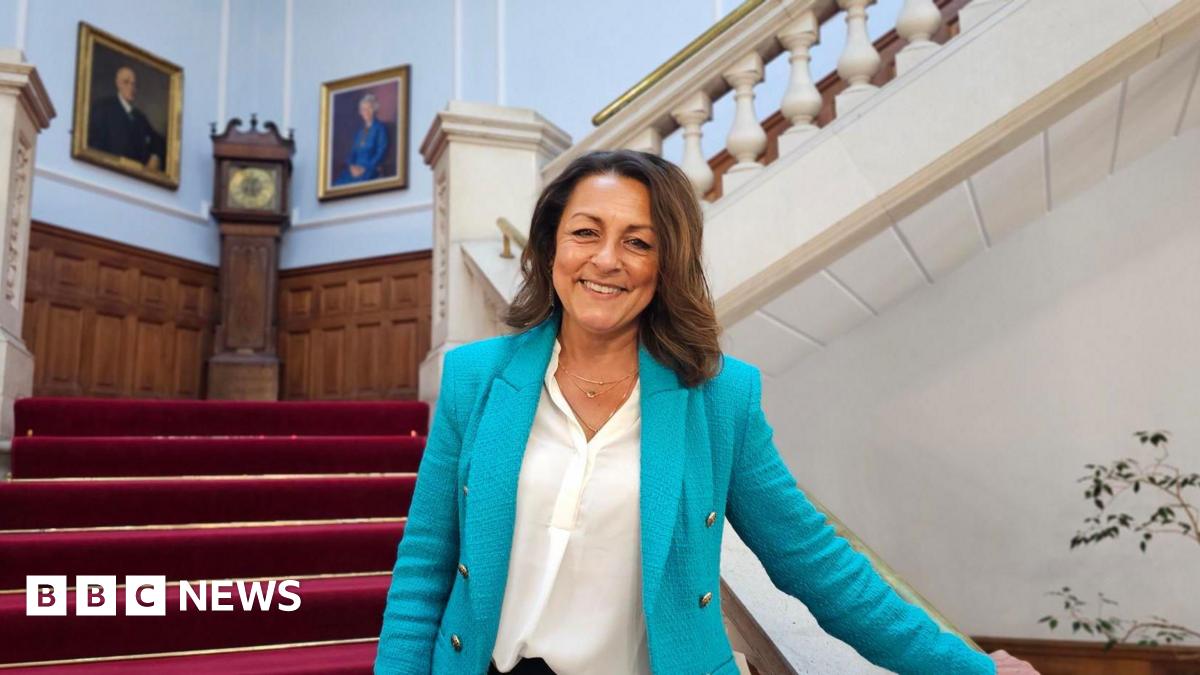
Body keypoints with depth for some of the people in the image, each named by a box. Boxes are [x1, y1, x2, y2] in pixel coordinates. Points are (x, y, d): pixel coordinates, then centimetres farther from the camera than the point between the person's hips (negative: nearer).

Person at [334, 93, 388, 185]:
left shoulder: (380, 128, 0)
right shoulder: (360, 131, 20)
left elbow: (381, 152, -8)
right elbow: (352, 152, 17)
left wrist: (365, 168, -15)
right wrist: (352, 166, -4)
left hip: (371, 169, -5)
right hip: (355, 169, 6)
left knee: (356, 182, -33)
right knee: (339, 183, -21)